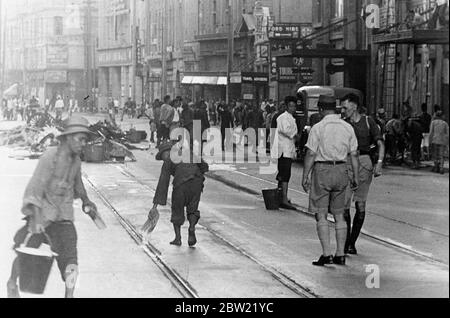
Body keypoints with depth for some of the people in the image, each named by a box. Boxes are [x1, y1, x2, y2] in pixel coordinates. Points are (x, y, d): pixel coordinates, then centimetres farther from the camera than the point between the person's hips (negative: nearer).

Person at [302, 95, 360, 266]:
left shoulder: (318, 128, -9)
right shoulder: (348, 128, 4)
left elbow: (310, 154, -10)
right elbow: (354, 155, 5)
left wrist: (305, 176, -4)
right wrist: (356, 176, 12)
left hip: (322, 170, -4)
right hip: (341, 170, 5)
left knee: (321, 215, 0)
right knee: (339, 215, 12)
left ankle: (326, 254, -8)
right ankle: (340, 254, 11)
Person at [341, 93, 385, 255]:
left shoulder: (368, 122, 4)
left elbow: (380, 143, 0)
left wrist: (379, 163, -13)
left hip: (364, 163, 0)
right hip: (345, 164, 0)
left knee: (360, 207, 2)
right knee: (344, 205, -9)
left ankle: (352, 242, 11)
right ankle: (345, 242, 0)